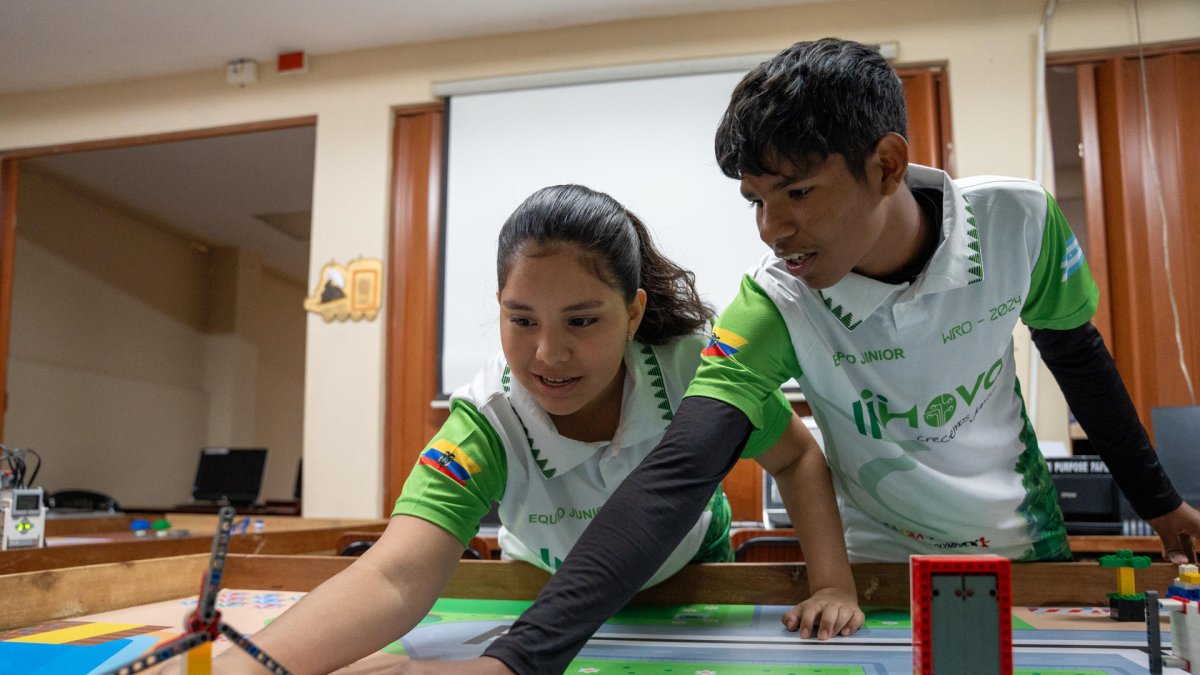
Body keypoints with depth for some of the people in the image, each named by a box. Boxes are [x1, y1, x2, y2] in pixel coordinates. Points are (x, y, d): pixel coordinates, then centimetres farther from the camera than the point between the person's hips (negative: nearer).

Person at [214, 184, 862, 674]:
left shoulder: (693, 371, -32)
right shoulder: (486, 427, -36)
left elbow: (798, 460, -13)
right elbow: (395, 579, -50)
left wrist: (833, 585, -24)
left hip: (688, 574, 0)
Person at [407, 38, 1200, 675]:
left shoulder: (1018, 222, -22)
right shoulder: (775, 305, -29)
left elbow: (1078, 354, -2)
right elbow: (675, 476, -40)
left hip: (1025, 538, 2)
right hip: (885, 561, -2)